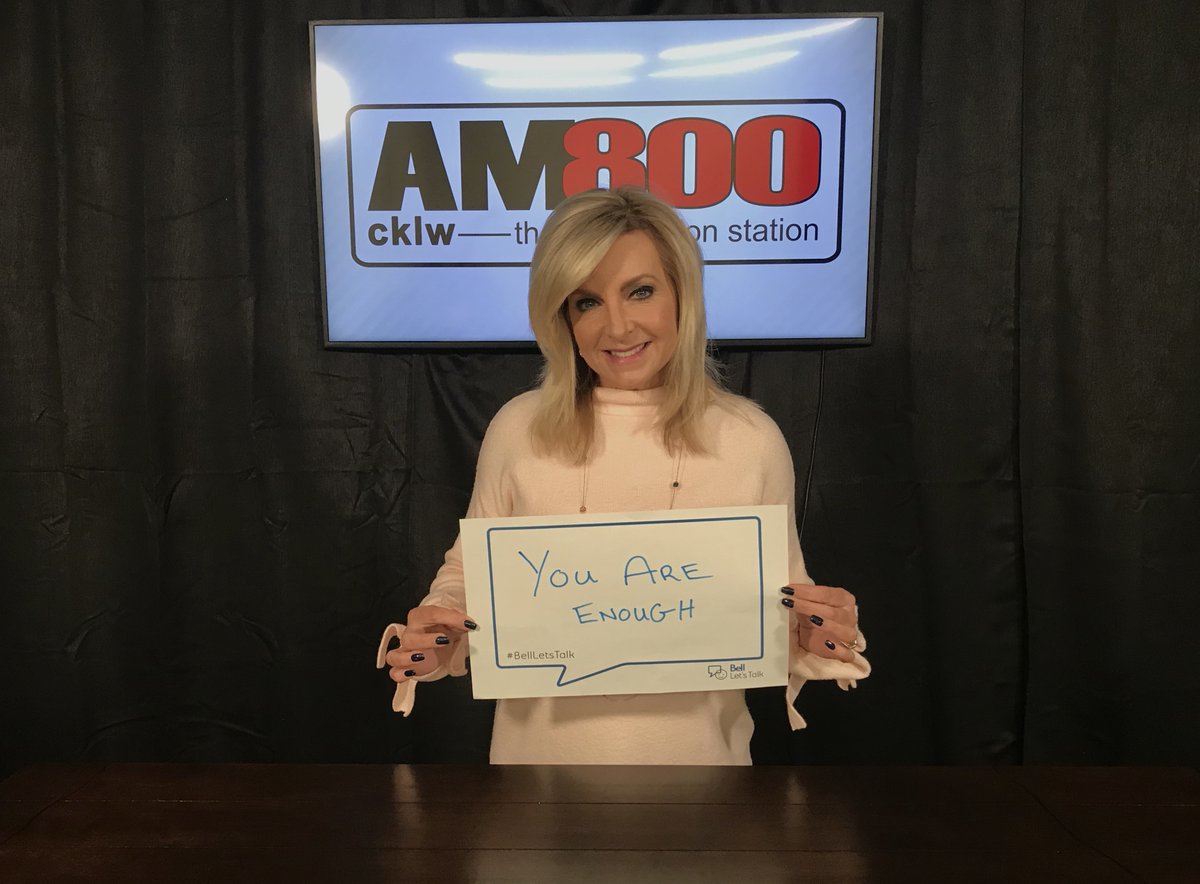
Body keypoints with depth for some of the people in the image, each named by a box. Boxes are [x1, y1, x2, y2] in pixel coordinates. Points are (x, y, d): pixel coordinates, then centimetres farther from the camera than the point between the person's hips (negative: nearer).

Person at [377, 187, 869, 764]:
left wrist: (816, 642, -19)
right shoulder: (517, 429, -10)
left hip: (693, 747, 0)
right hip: (543, 745, 1)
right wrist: (435, 645, -15)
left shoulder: (752, 439, -10)